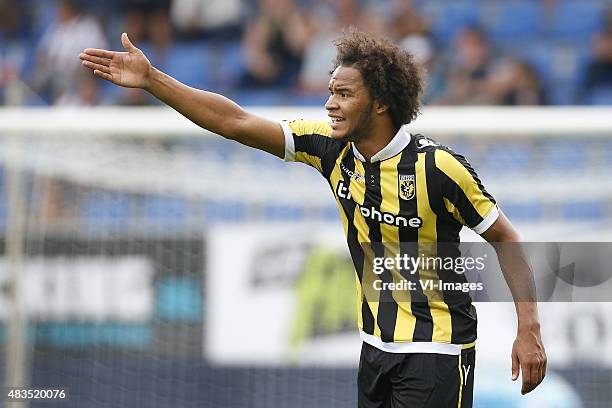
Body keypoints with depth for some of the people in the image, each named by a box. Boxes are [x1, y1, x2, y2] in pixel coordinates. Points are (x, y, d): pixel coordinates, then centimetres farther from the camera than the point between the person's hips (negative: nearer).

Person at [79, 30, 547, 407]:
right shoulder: (333, 147, -1)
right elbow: (237, 123, -1)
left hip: (437, 352, -6)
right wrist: (151, 79, -6)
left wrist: (529, 330, -17)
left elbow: (506, 240, -9)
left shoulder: (438, 167, -17)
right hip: (377, 346, 6)